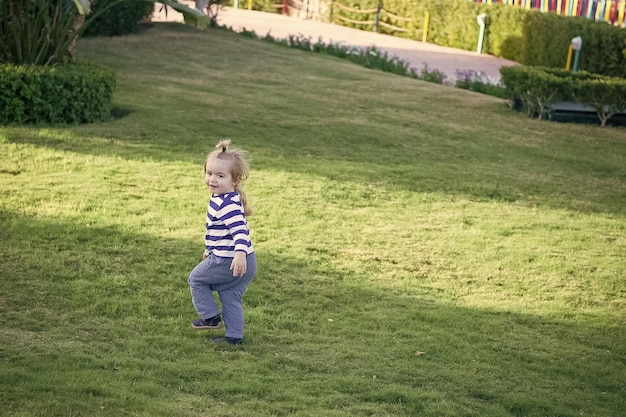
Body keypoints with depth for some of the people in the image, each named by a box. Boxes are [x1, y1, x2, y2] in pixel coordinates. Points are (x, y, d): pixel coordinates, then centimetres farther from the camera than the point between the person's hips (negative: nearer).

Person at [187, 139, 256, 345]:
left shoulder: (227, 203, -22)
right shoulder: (220, 198, 12)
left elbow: (239, 229, -34)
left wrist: (240, 253, -46)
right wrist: (209, 249, 37)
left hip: (228, 261, -10)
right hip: (237, 260, 10)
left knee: (196, 278, 10)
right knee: (230, 297, 17)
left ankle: (211, 317, 16)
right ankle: (234, 336, 21)